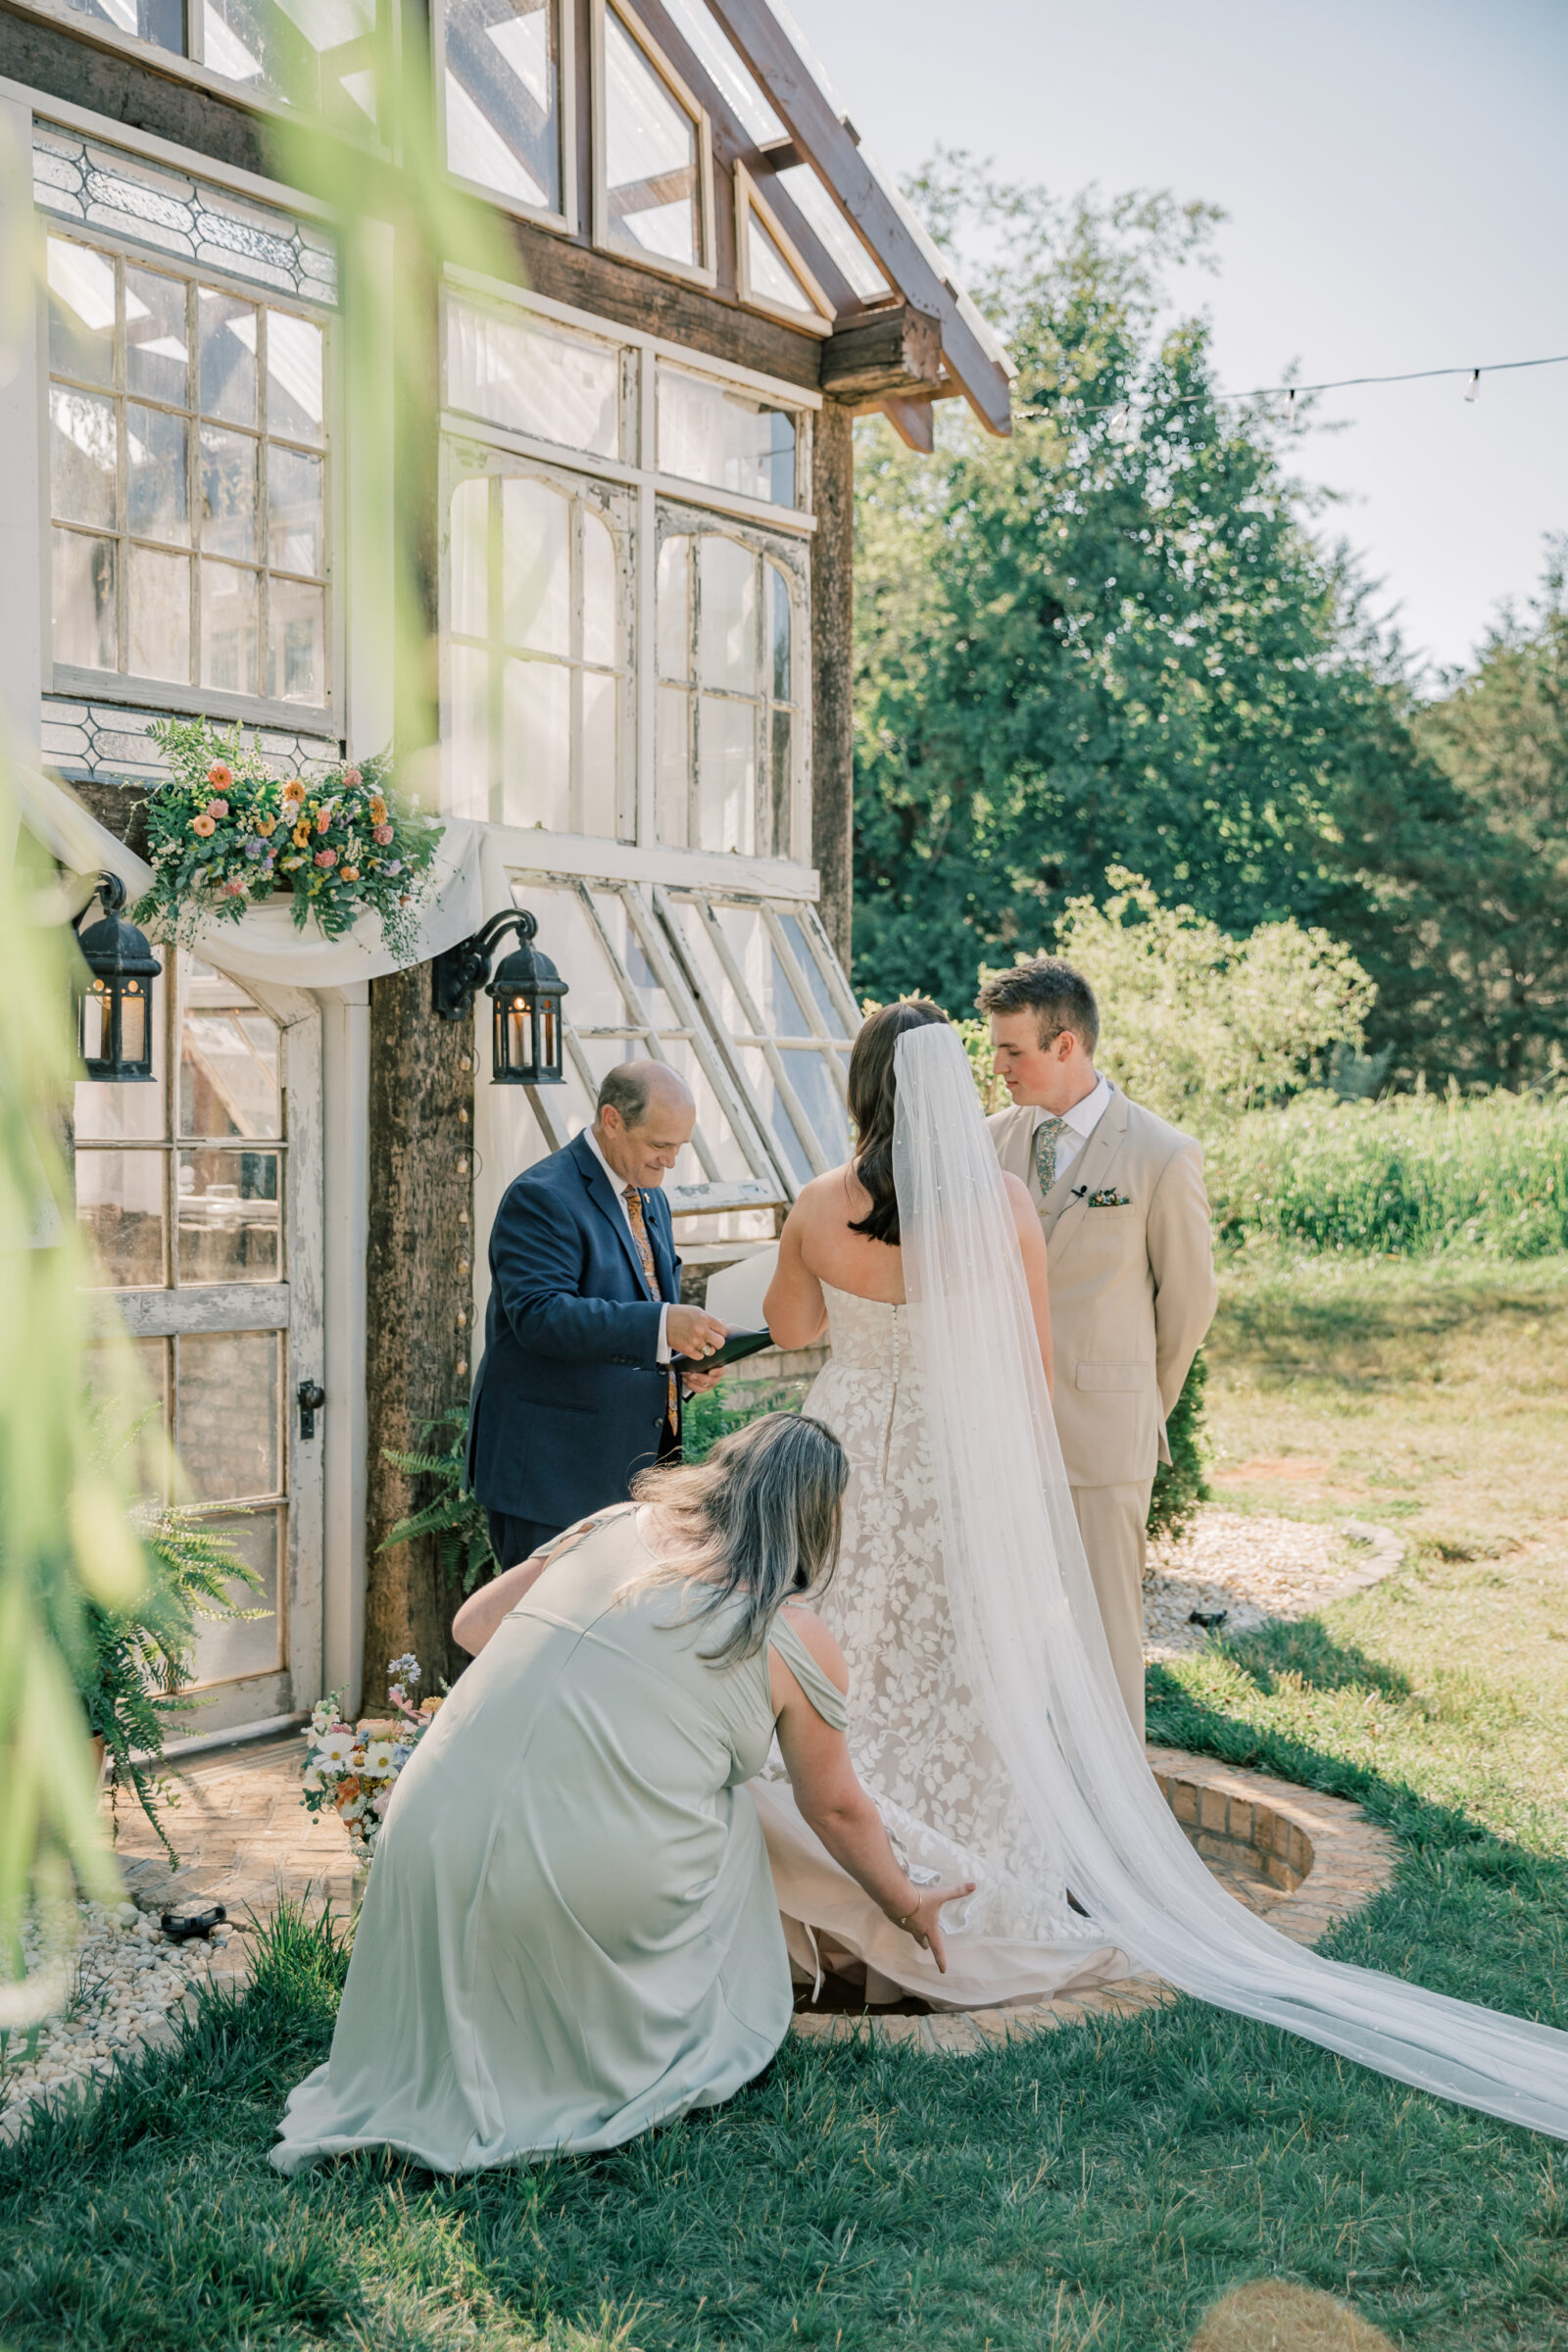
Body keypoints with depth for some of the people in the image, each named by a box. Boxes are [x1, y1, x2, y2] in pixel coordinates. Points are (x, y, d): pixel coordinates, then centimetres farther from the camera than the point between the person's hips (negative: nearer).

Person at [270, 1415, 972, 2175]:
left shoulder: (616, 1527, 12)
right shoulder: (799, 1640, 3)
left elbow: (472, 1622, 17)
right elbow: (836, 1809, 16)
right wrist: (908, 1904, 33)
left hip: (430, 1834, 4)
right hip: (588, 1878, -4)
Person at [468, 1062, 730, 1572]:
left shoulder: (650, 1200, 16)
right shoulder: (540, 1196, -13)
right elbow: (539, 1314, -25)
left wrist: (688, 1361, 2)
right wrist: (662, 1325, -33)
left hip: (634, 1463, 8)